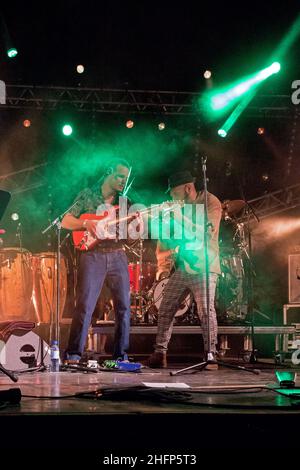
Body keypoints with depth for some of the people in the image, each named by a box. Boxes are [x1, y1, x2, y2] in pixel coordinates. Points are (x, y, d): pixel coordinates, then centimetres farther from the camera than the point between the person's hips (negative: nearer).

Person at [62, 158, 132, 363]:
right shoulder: (87, 195, 6)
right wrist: (86, 223, -13)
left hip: (117, 256, 4)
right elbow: (66, 221, 3)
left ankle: (121, 354, 10)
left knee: (124, 306, 1)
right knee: (85, 305, -8)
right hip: (93, 256, -3)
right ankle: (73, 353, -2)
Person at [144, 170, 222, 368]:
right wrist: (163, 259, 6)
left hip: (203, 266, -6)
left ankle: (210, 355, -6)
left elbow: (208, 233, -18)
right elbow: (165, 237, 18)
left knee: (206, 311, -13)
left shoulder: (210, 202, -4)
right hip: (181, 266, 6)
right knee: (166, 309, 4)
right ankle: (160, 353, 11)